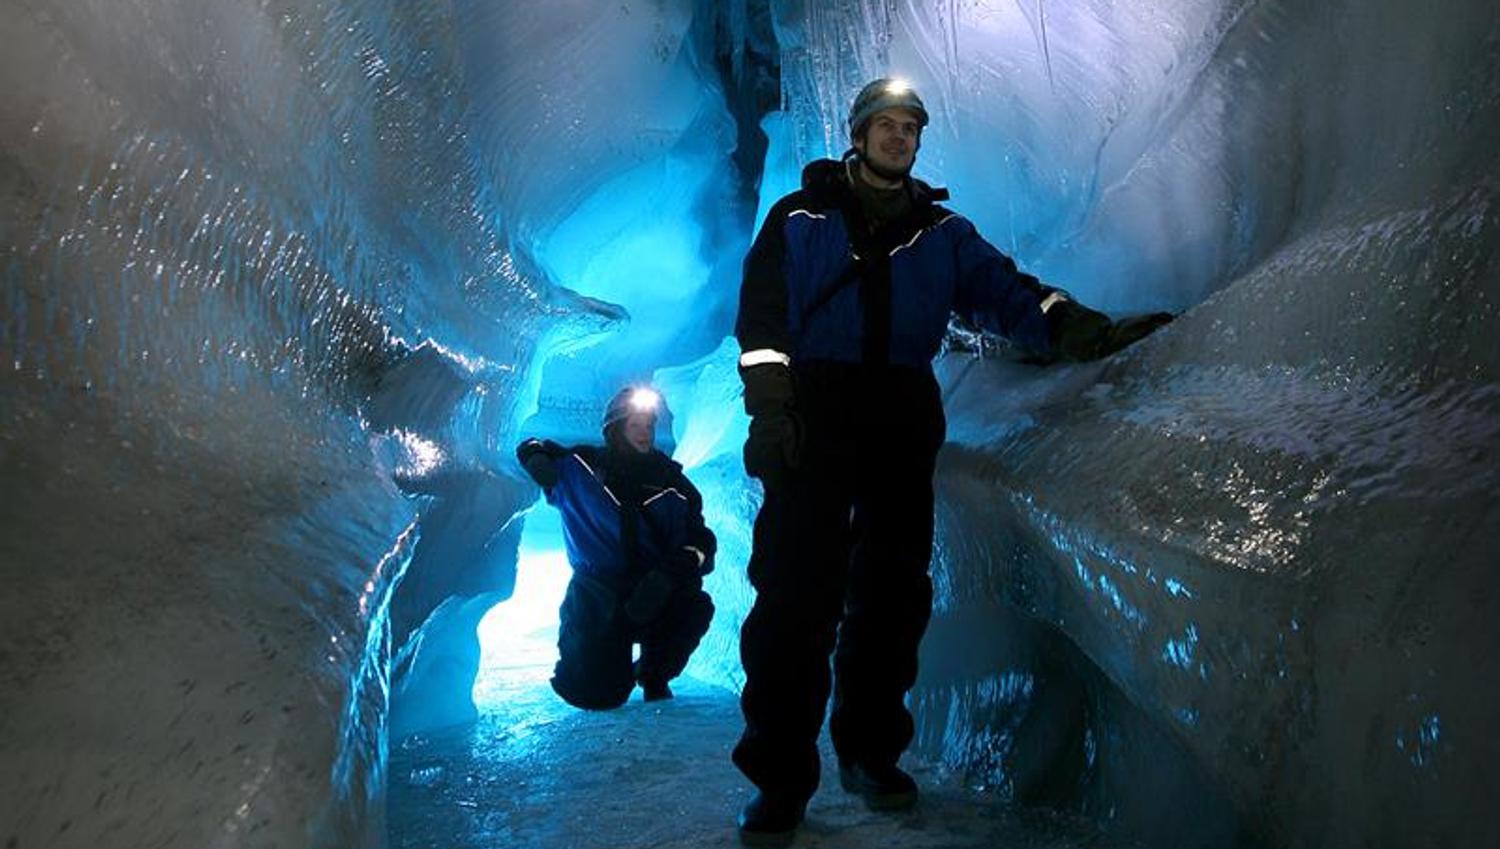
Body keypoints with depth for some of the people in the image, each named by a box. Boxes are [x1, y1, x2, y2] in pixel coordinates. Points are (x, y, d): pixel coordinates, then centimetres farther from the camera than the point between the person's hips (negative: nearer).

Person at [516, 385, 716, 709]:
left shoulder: (670, 482, -2)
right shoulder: (582, 467, -1)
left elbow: (701, 540, -8)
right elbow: (531, 448, 15)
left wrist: (667, 574, -27)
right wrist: (536, 455, -11)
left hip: (655, 598, 1)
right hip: (596, 599, -1)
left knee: (696, 608, -32)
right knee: (597, 696, -13)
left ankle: (654, 675, 2)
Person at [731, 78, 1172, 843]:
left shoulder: (942, 232, 19)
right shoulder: (799, 217, 11)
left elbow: (1005, 291, 6)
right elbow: (762, 314, 2)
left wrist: (1084, 330, -12)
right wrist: (768, 406, -11)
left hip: (903, 416, 4)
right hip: (815, 412, -3)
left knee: (892, 585, 5)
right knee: (798, 586, -11)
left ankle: (869, 750, 19)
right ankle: (778, 777, -4)